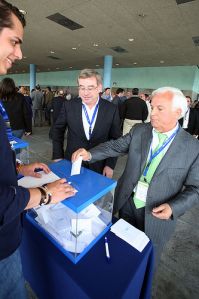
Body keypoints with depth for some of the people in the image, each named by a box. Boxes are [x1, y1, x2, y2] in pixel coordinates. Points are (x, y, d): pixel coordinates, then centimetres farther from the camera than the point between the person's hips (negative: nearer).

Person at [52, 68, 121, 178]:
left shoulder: (111, 109, -9)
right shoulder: (69, 106, -7)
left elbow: (115, 139, -3)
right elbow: (58, 130, 4)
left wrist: (110, 164, -6)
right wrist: (58, 156, 0)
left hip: (99, 167, 0)